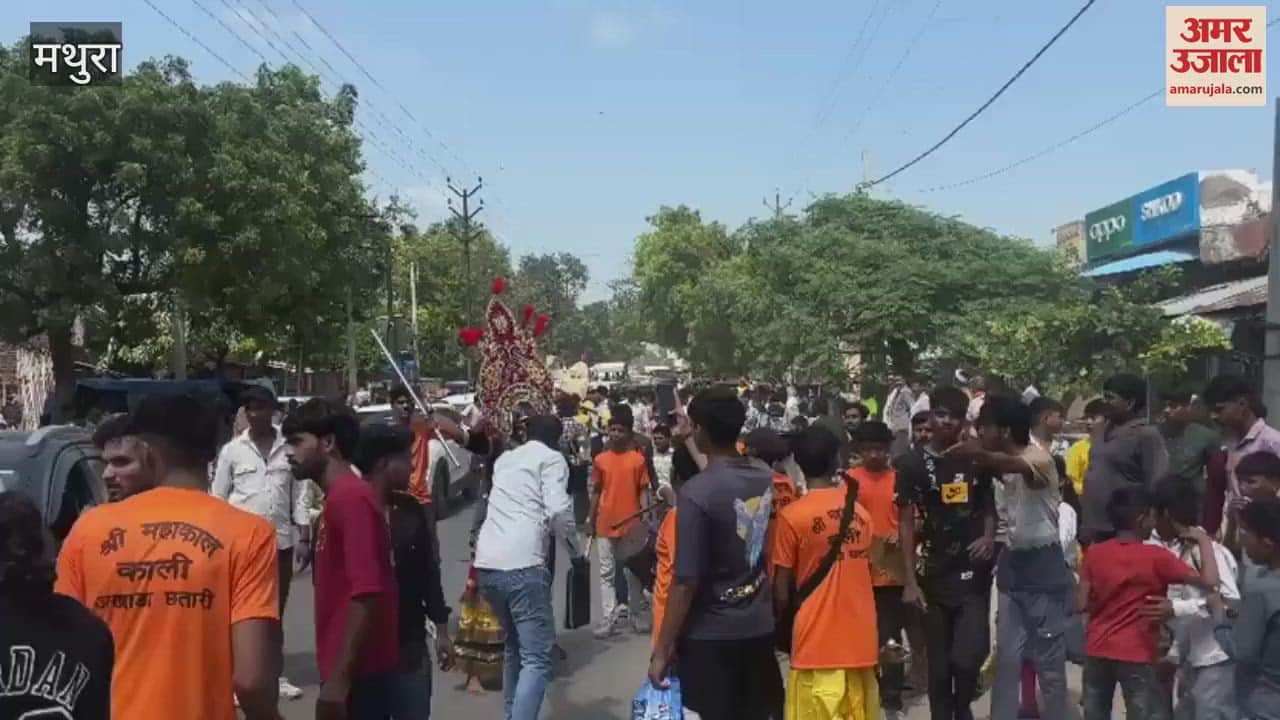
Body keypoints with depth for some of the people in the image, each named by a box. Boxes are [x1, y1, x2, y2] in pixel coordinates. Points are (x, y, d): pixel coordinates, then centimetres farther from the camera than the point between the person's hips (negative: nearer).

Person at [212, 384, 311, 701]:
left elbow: (301, 495, 4)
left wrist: (304, 538, 0)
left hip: (281, 540, 2)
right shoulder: (232, 450, -1)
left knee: (276, 612, 14)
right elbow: (218, 497, 3)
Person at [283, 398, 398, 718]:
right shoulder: (341, 498, 14)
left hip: (356, 673, -9)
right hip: (354, 670, 9)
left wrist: (338, 679, -23)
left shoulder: (350, 498, -16)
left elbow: (367, 594, -23)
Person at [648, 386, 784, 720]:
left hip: (710, 634, -6)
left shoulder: (696, 493, -21)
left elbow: (686, 582, -20)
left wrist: (663, 648, -11)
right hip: (759, 627, 6)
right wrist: (686, 437, 35)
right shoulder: (765, 478, -1)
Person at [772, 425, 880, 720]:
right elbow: (863, 572, 12)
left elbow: (781, 593, -7)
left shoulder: (792, 516, -9)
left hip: (817, 646, -5)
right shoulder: (860, 511, 7)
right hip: (860, 641, 5)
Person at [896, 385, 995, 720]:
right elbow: (906, 522, -3)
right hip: (935, 575, -1)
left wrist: (989, 537, -7)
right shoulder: (913, 463, -3)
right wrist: (910, 580, -8)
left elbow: (989, 506, 15)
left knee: (967, 657, -8)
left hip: (974, 573, 1)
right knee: (940, 663, 8)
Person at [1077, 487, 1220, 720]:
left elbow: (1083, 603, -1)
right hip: (1136, 654, -4)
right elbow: (1209, 581, -15)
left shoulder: (1094, 552, -2)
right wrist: (1204, 540, -4)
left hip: (1097, 650, 4)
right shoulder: (1157, 557, -13)